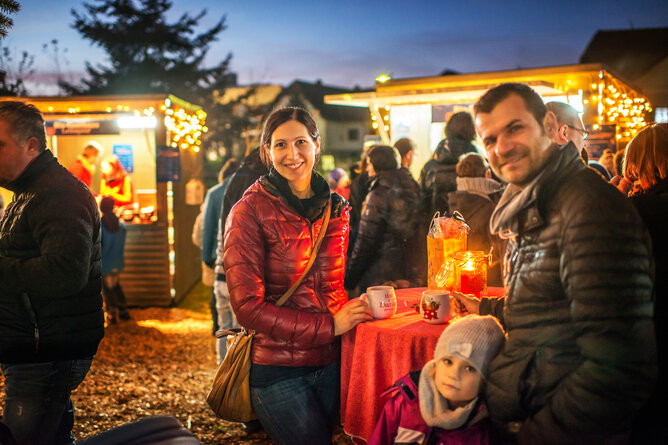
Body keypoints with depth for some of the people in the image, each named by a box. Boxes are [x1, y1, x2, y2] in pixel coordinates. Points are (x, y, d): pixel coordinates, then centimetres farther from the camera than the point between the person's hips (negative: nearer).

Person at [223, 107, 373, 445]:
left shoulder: (336, 208, 6)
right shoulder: (250, 212, -11)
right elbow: (248, 307, -15)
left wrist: (360, 307, -3)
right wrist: (328, 325, -18)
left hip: (331, 362, 5)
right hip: (277, 369, -5)